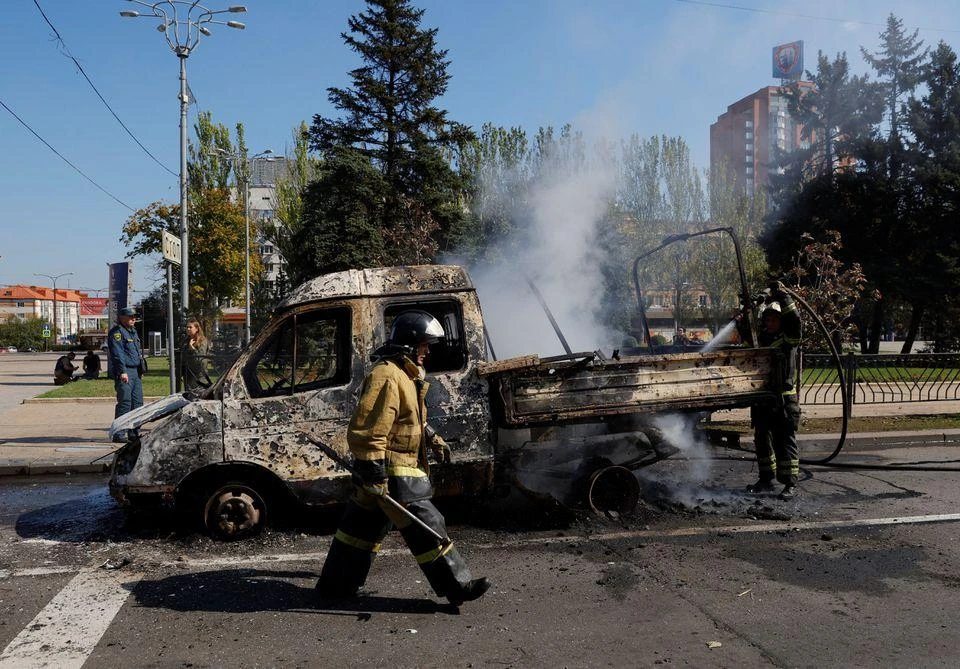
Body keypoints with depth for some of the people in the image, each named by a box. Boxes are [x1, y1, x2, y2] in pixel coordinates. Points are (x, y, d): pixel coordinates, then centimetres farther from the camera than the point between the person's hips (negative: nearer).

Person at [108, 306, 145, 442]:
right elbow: (118, 353, -17)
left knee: (138, 402, 10)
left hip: (136, 372, 9)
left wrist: (140, 369, 23)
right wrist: (122, 371, -24)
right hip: (124, 372, -9)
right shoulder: (117, 332, -8)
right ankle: (118, 434, -5)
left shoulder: (133, 331, 21)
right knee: (125, 403, -10)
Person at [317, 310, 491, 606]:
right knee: (425, 526, -5)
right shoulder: (387, 377, -20)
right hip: (391, 472, -11)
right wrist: (375, 475, -26)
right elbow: (366, 431, -25)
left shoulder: (405, 374, 15)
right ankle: (457, 586, 3)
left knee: (362, 526, 17)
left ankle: (334, 585, 27)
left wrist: (433, 439, 24)